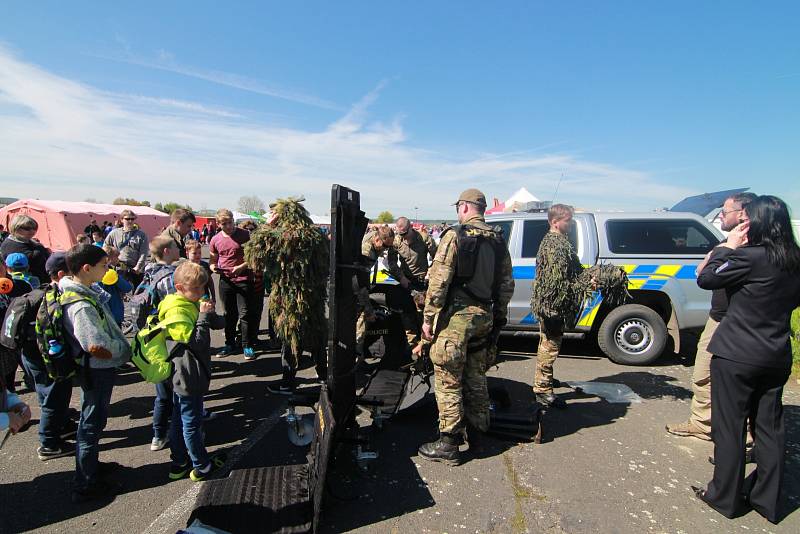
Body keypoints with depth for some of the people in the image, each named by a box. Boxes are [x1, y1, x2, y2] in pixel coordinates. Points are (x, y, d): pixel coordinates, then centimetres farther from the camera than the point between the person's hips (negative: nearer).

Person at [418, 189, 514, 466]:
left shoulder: (455, 237, -12)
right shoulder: (498, 242, 9)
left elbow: (438, 281, -16)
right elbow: (506, 284, 11)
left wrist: (429, 318, -10)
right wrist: (499, 316, 20)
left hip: (456, 317, -7)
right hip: (484, 317, 7)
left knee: (448, 380, 2)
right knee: (476, 376, 20)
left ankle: (449, 444, 10)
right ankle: (478, 430, 33)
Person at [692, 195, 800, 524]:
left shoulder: (751, 256, -19)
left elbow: (705, 280, -11)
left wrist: (728, 246, -1)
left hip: (736, 355, -7)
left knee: (729, 427, 6)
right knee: (769, 427, 16)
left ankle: (725, 497, 20)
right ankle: (768, 501, 28)